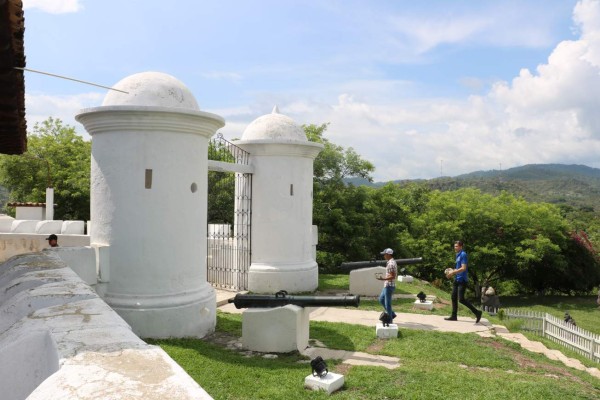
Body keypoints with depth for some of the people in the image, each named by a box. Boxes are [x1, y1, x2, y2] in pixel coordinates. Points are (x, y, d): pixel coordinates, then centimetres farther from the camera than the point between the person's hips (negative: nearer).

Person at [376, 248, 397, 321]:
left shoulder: (391, 263, -19)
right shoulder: (391, 262, 13)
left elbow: (393, 276, -24)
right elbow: (393, 275, 20)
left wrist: (383, 279, -26)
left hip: (389, 286, -11)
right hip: (387, 285, 11)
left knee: (387, 303, -1)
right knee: (381, 299, 19)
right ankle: (392, 314, 23)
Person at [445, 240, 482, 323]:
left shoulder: (463, 254, -14)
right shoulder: (458, 255, 15)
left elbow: (463, 268, -21)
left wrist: (453, 272, -19)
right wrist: (452, 272, 8)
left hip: (462, 280, -10)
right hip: (457, 279, 10)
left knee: (461, 299, -11)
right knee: (454, 297, 9)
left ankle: (477, 312, -1)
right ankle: (454, 316, 16)